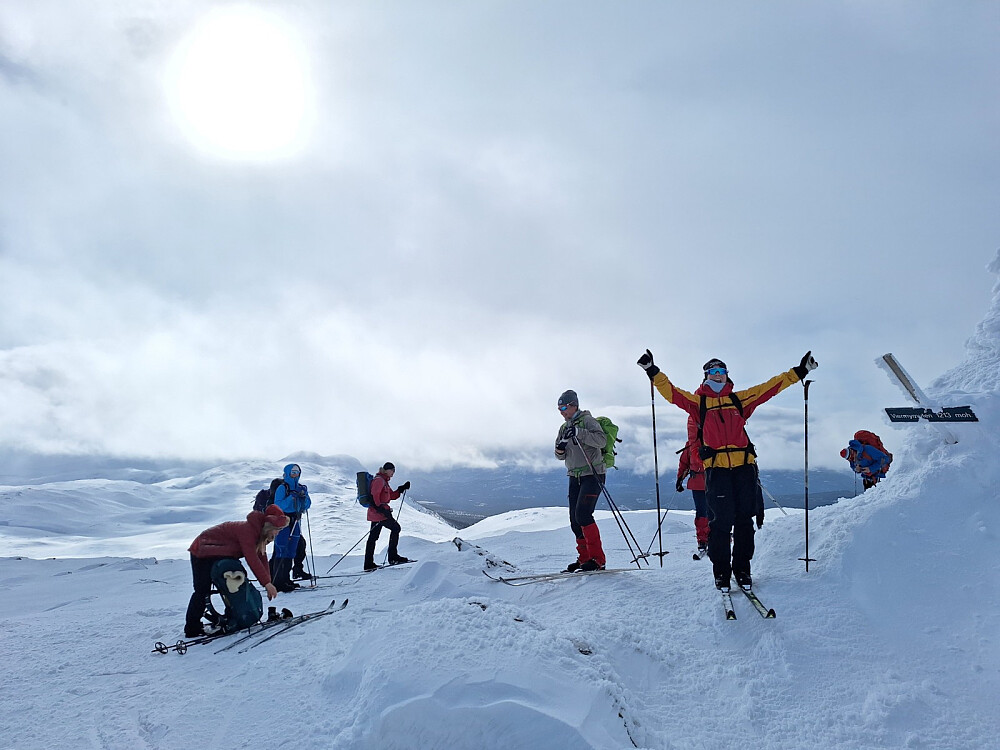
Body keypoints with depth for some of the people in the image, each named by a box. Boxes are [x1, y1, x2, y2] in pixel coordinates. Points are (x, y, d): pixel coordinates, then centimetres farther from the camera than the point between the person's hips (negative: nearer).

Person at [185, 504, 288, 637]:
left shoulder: (260, 533, -2)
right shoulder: (247, 530, -32)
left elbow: (262, 558, -4)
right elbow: (252, 559, -37)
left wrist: (268, 583, -11)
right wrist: (267, 583, -36)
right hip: (202, 552, -10)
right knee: (202, 590, -9)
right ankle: (192, 628, -2)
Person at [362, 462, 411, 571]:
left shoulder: (384, 481, 22)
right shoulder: (379, 480, -10)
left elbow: (392, 495, 22)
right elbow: (374, 496, -21)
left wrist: (402, 489, 11)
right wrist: (380, 508, -26)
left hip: (376, 513, 10)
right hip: (379, 513, -10)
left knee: (373, 537, 9)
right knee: (396, 528, -3)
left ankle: (368, 564, 12)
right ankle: (393, 556, -2)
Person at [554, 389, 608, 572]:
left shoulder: (587, 420, -7)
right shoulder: (564, 427, 14)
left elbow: (602, 440, -22)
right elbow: (560, 455, 14)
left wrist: (579, 433, -30)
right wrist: (561, 446, -8)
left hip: (592, 475, -8)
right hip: (575, 476, 8)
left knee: (583, 515, -17)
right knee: (574, 519, 6)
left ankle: (597, 559, -11)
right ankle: (584, 557, 16)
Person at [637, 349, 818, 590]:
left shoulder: (739, 399, 18)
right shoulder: (698, 401, 13)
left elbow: (769, 387, 20)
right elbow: (671, 392, 4)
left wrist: (798, 372, 19)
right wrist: (652, 371, -6)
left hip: (744, 465, 2)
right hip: (716, 467, -2)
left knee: (744, 520, 4)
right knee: (721, 520, -4)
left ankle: (742, 569, 17)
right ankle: (721, 572, 7)